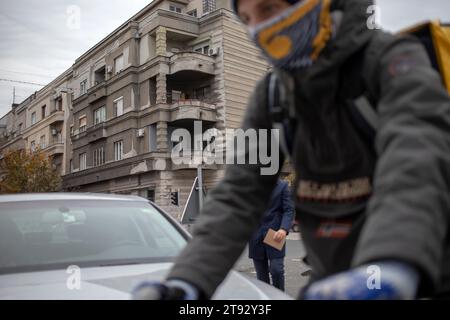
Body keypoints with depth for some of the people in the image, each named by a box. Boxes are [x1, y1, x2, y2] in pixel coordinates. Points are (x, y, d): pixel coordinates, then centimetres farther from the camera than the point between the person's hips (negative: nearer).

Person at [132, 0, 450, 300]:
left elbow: (418, 148, -35)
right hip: (337, 281, 5)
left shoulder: (391, 58, -15)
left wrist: (391, 269, -54)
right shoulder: (271, 96, -1)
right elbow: (239, 193, -9)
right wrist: (187, 281, -24)